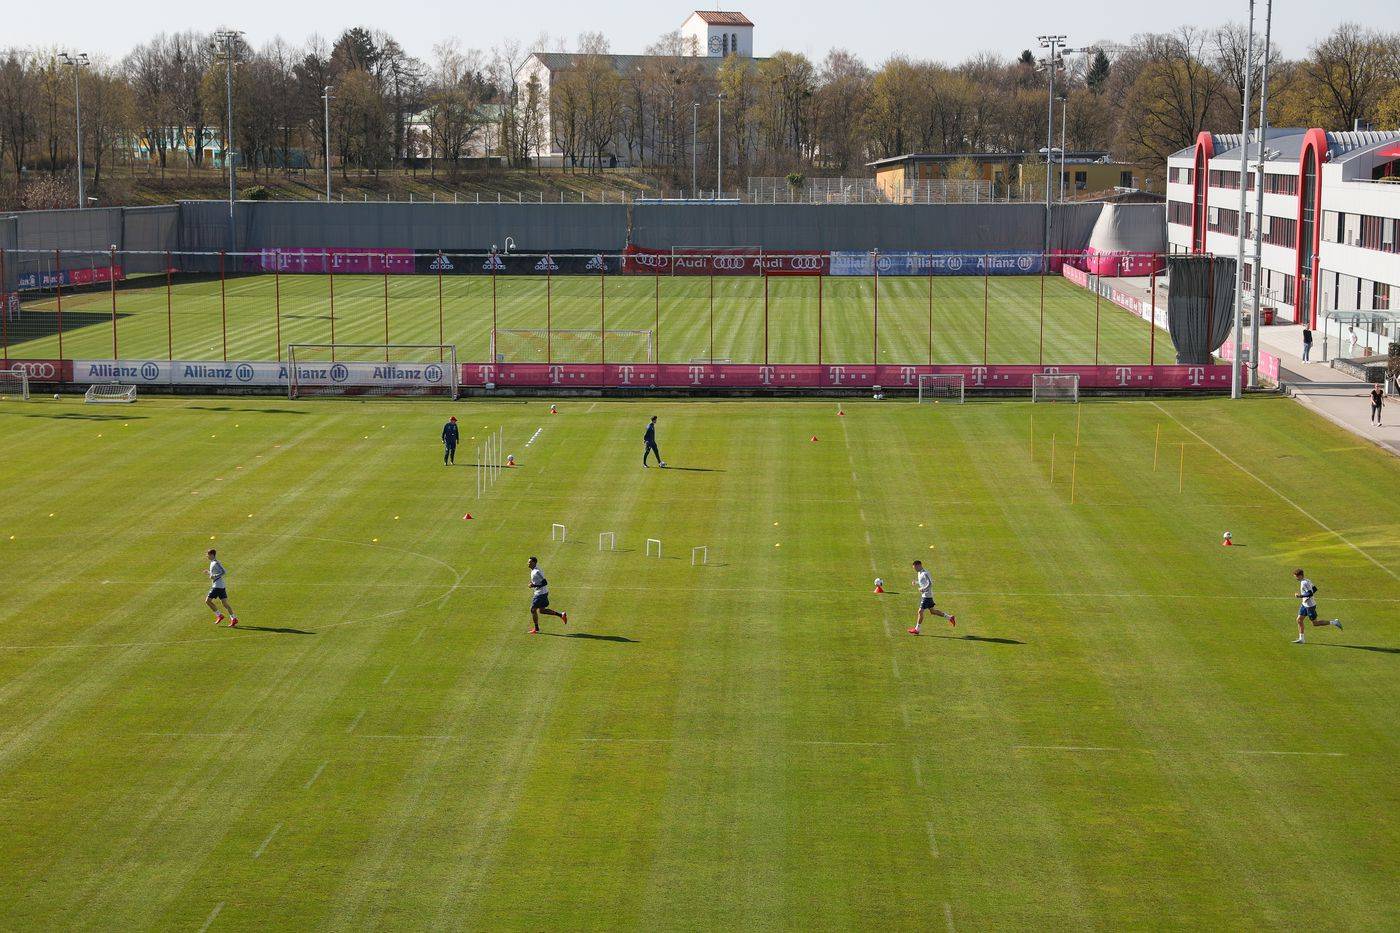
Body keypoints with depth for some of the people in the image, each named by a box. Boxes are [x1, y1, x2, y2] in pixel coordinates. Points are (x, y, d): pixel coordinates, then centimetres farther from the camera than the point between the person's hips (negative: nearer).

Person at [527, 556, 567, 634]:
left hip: (541, 593, -10)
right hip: (542, 593, 10)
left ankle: (536, 629, 9)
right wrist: (533, 583, 8)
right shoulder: (533, 570, 9)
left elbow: (545, 582, -25)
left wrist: (534, 586, -26)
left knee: (533, 609, -2)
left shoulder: (536, 572, -22)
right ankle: (561, 615, 18)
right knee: (542, 610, 16)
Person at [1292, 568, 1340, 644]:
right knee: (1299, 620, 7)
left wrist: (1301, 596, -24)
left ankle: (1334, 622, 7)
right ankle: (1301, 639, 11)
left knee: (1314, 623, 1)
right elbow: (1315, 589, 16)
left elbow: (1310, 593, -29)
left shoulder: (1304, 583, -23)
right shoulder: (1307, 581, 7)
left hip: (1310, 606, -10)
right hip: (1305, 605, 10)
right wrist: (1308, 597, 11)